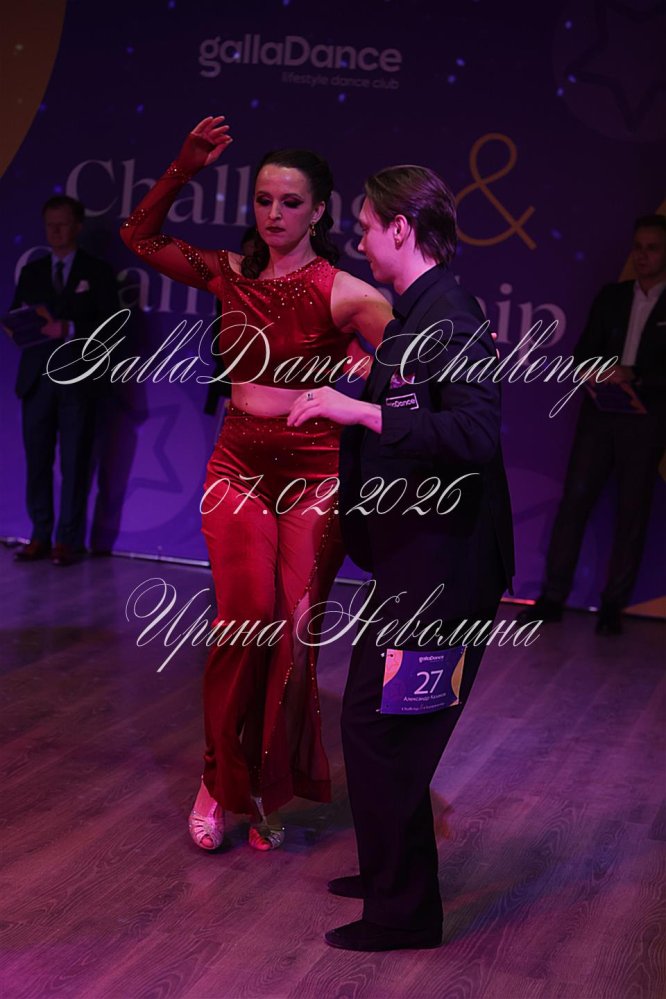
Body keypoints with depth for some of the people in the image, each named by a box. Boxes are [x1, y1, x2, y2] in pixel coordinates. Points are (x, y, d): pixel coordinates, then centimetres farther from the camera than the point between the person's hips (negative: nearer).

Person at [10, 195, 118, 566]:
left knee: (75, 463, -2)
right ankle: (40, 536, 8)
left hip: (77, 380, -3)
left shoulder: (98, 271, 6)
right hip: (37, 378, 3)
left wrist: (70, 329, -16)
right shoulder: (32, 271, 17)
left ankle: (69, 540, 3)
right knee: (37, 461, 2)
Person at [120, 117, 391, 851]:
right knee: (247, 620, -10)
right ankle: (222, 778, 12)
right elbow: (140, 236, 16)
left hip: (314, 475, -2)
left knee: (290, 634, 1)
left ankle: (267, 793, 21)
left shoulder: (340, 291, -9)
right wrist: (181, 171, 4)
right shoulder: (233, 276, 5)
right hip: (239, 468, 2)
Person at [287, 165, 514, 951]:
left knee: (376, 726, -3)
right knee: (380, 723, 19)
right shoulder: (412, 318, 12)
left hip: (439, 567, -10)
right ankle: (392, 873, 36)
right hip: (412, 558, 10)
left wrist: (363, 411, -29)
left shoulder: (449, 318, -17)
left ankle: (403, 912, 12)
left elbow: (476, 434, -30)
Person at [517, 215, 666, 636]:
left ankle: (613, 605, 8)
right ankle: (553, 597, 3)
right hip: (599, 415, 3)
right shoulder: (611, 296, 12)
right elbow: (585, 350, 9)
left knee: (632, 513, 2)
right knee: (574, 501, -1)